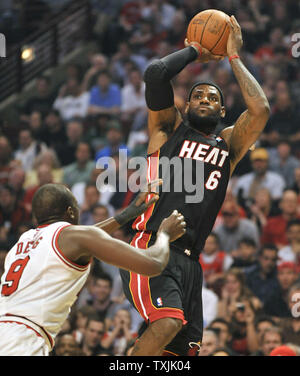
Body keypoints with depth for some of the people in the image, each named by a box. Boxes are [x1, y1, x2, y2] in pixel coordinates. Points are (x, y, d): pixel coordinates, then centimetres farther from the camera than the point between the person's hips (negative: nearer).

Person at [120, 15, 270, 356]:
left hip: (189, 260, 6)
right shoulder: (169, 129, 11)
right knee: (168, 321, -29)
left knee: (181, 348, 3)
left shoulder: (228, 145, 21)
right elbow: (154, 74, -5)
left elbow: (260, 110, 2)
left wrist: (233, 57, 9)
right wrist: (194, 52, 10)